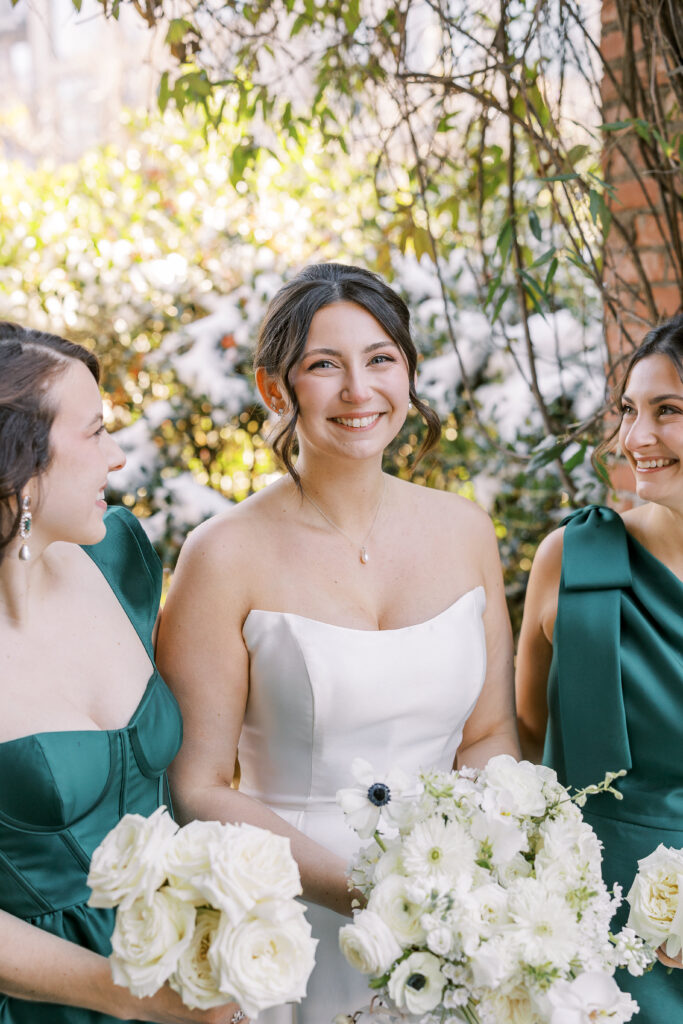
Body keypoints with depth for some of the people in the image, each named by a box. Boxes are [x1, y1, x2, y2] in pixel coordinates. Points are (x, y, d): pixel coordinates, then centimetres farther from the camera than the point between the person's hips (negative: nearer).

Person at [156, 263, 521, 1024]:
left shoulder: (463, 530, 0)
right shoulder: (227, 556, -13)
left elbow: (490, 733, 6)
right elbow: (198, 788, -11)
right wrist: (359, 887, -20)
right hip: (298, 930, -4)